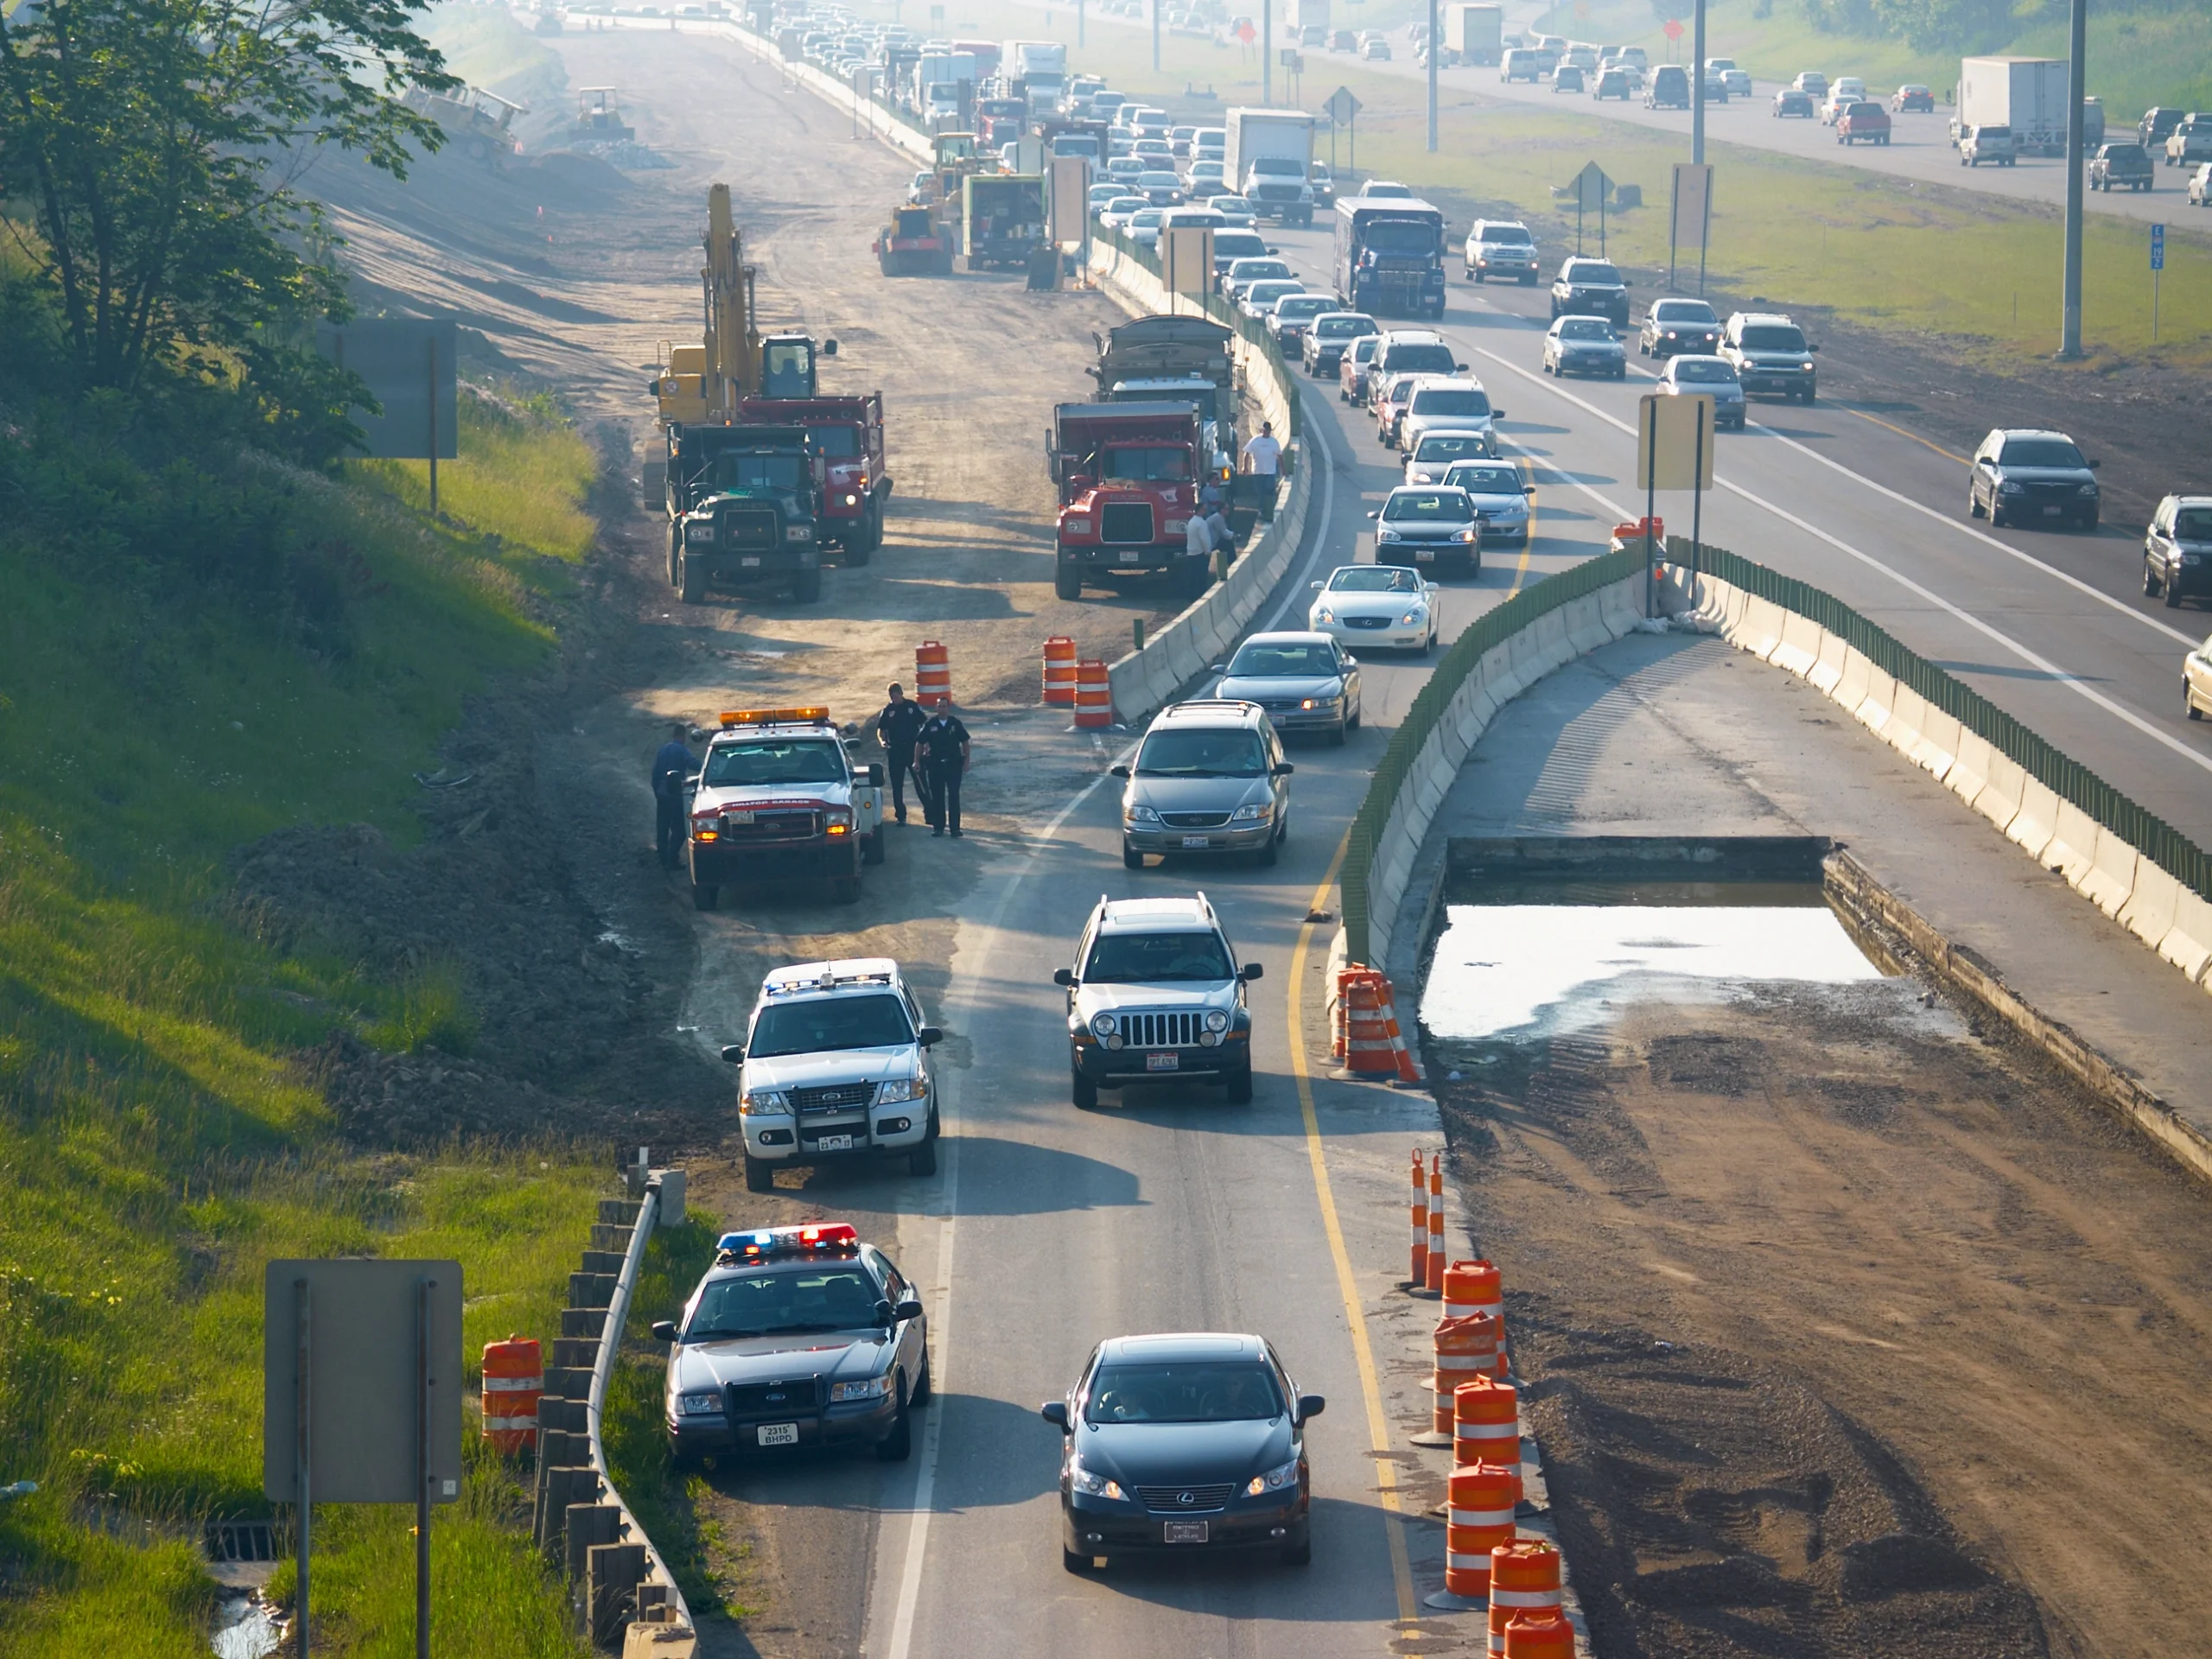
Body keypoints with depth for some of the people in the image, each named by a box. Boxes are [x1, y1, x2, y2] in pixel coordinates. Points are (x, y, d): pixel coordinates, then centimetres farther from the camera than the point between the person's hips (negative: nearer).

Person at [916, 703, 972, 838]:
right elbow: (920, 743, 4)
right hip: (935, 765, 1)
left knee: (954, 797, -1)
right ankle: (938, 826, 15)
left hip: (953, 764, -1)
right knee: (937, 797, 6)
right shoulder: (930, 724, -1)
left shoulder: (955, 723, -1)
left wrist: (966, 761, 2)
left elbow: (965, 742, 6)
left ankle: (955, 828, 3)